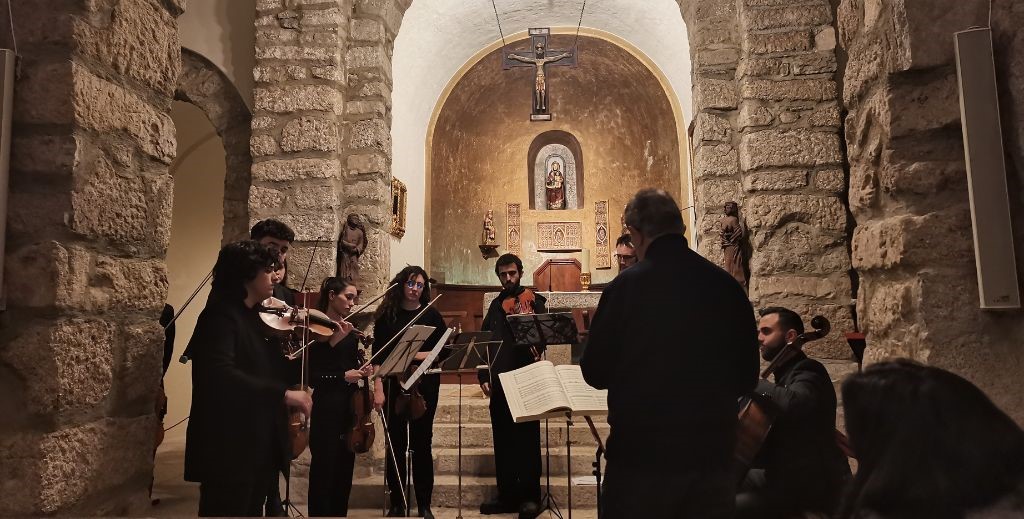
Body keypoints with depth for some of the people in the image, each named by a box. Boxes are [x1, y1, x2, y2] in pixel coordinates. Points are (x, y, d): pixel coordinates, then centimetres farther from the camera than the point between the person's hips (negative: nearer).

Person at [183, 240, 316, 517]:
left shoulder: (254, 318, 12)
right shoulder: (220, 316, -15)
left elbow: (272, 371, 11)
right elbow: (220, 375, -31)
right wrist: (283, 393, -33)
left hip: (258, 444, 9)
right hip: (229, 446, -9)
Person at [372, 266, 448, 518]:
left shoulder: (432, 315, 4)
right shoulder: (387, 315, 3)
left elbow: (443, 352, 2)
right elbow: (378, 355, -1)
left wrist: (419, 355, -14)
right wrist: (378, 388, -10)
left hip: (425, 387, 0)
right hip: (393, 386, 0)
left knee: (422, 443, 4)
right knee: (396, 444, 5)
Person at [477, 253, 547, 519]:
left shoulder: (533, 300, 1)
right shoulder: (496, 305, 16)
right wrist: (484, 375, 7)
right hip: (499, 380, 5)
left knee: (527, 439, 0)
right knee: (502, 440, 10)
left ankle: (530, 496, 9)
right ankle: (507, 495, 20)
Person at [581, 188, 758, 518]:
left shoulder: (625, 286, -15)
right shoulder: (727, 287, -4)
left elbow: (595, 373, -5)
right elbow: (747, 377, 6)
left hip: (640, 453, -3)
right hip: (713, 452, 4)